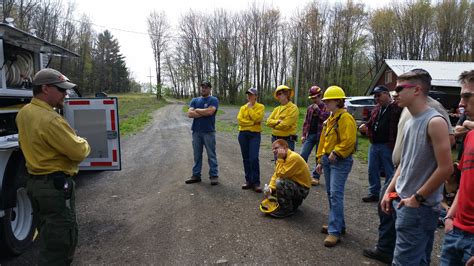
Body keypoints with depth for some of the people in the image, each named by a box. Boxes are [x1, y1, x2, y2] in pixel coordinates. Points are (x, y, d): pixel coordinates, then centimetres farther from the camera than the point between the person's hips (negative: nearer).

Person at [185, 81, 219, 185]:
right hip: (196, 131, 4)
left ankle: (214, 176, 7)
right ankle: (196, 175, 20)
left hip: (209, 132, -4)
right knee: (197, 155, 11)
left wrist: (197, 110, -4)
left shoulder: (213, 100, 0)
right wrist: (204, 113, -11)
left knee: (211, 155, 1)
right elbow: (189, 114, -2)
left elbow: (210, 111, -18)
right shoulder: (195, 100, 12)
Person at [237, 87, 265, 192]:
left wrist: (250, 108, -6)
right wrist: (253, 122, -11)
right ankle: (248, 180, 16)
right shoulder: (243, 107, 11)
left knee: (254, 158, -13)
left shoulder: (260, 107, 2)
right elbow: (240, 120, -4)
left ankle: (256, 182, -6)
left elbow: (257, 118, -15)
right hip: (243, 134, 4)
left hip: (255, 134, -4)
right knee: (246, 159, 7)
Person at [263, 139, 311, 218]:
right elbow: (275, 175, 3)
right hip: (294, 184, 10)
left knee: (280, 182, -33)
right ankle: (295, 201, 21)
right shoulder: (283, 158, 6)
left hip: (302, 189, -10)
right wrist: (270, 188, -11)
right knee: (270, 191, 15)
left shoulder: (293, 157, -24)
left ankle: (287, 210, -15)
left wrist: (280, 159, -23)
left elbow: (281, 174, -30)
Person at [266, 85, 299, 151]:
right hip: (275, 139, 7)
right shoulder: (277, 109, 13)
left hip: (287, 140, -7)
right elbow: (269, 121, 3)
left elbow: (285, 125, -18)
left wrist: (274, 125, -2)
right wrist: (277, 121, -16)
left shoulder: (293, 108, -10)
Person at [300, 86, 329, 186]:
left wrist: (318, 110, -15)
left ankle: (316, 177, 14)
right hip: (310, 135, 4)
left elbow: (326, 118, -15)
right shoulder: (310, 108, 11)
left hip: (320, 135, -4)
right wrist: (303, 134, 7)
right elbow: (306, 122, 12)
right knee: (303, 155, -3)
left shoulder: (325, 107, -2)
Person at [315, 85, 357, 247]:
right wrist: (320, 160, 19)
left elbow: (348, 141, -22)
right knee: (331, 194, 14)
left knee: (336, 194, -11)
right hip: (328, 160, 10)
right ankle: (338, 224, 28)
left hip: (340, 161, -9)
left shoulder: (345, 118, -13)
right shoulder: (330, 119, 16)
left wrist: (336, 153, -20)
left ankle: (335, 231, -6)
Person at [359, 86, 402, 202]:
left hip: (387, 146, -8)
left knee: (389, 172, 5)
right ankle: (374, 193, 27)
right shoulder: (376, 109, 15)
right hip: (374, 145, 8)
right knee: (372, 170, 14)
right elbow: (371, 122, 23)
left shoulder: (397, 108, -10)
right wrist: (365, 127, 1)